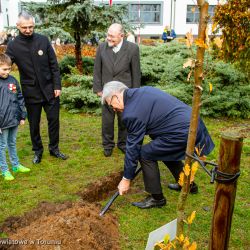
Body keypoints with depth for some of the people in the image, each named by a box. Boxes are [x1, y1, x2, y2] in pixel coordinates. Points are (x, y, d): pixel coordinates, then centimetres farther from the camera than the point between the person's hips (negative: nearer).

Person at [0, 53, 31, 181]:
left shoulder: (13, 80, 4)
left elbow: (20, 99, 11)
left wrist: (22, 116, 10)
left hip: (14, 119, 5)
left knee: (12, 143, 20)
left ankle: (16, 165, 34)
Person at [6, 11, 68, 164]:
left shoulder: (43, 40, -2)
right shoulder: (13, 46, -5)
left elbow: (54, 65, 0)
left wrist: (57, 85, -4)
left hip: (49, 89, 1)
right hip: (31, 92, 0)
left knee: (54, 119, 8)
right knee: (34, 124, 10)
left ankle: (54, 148, 27)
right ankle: (37, 151, 29)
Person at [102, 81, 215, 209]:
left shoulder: (132, 113, -14)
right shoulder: (142, 91, 12)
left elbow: (133, 147, -8)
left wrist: (126, 179, 4)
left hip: (183, 132, -10)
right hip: (192, 122, 10)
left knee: (145, 154, -1)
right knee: (164, 150, 29)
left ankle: (157, 198, 13)